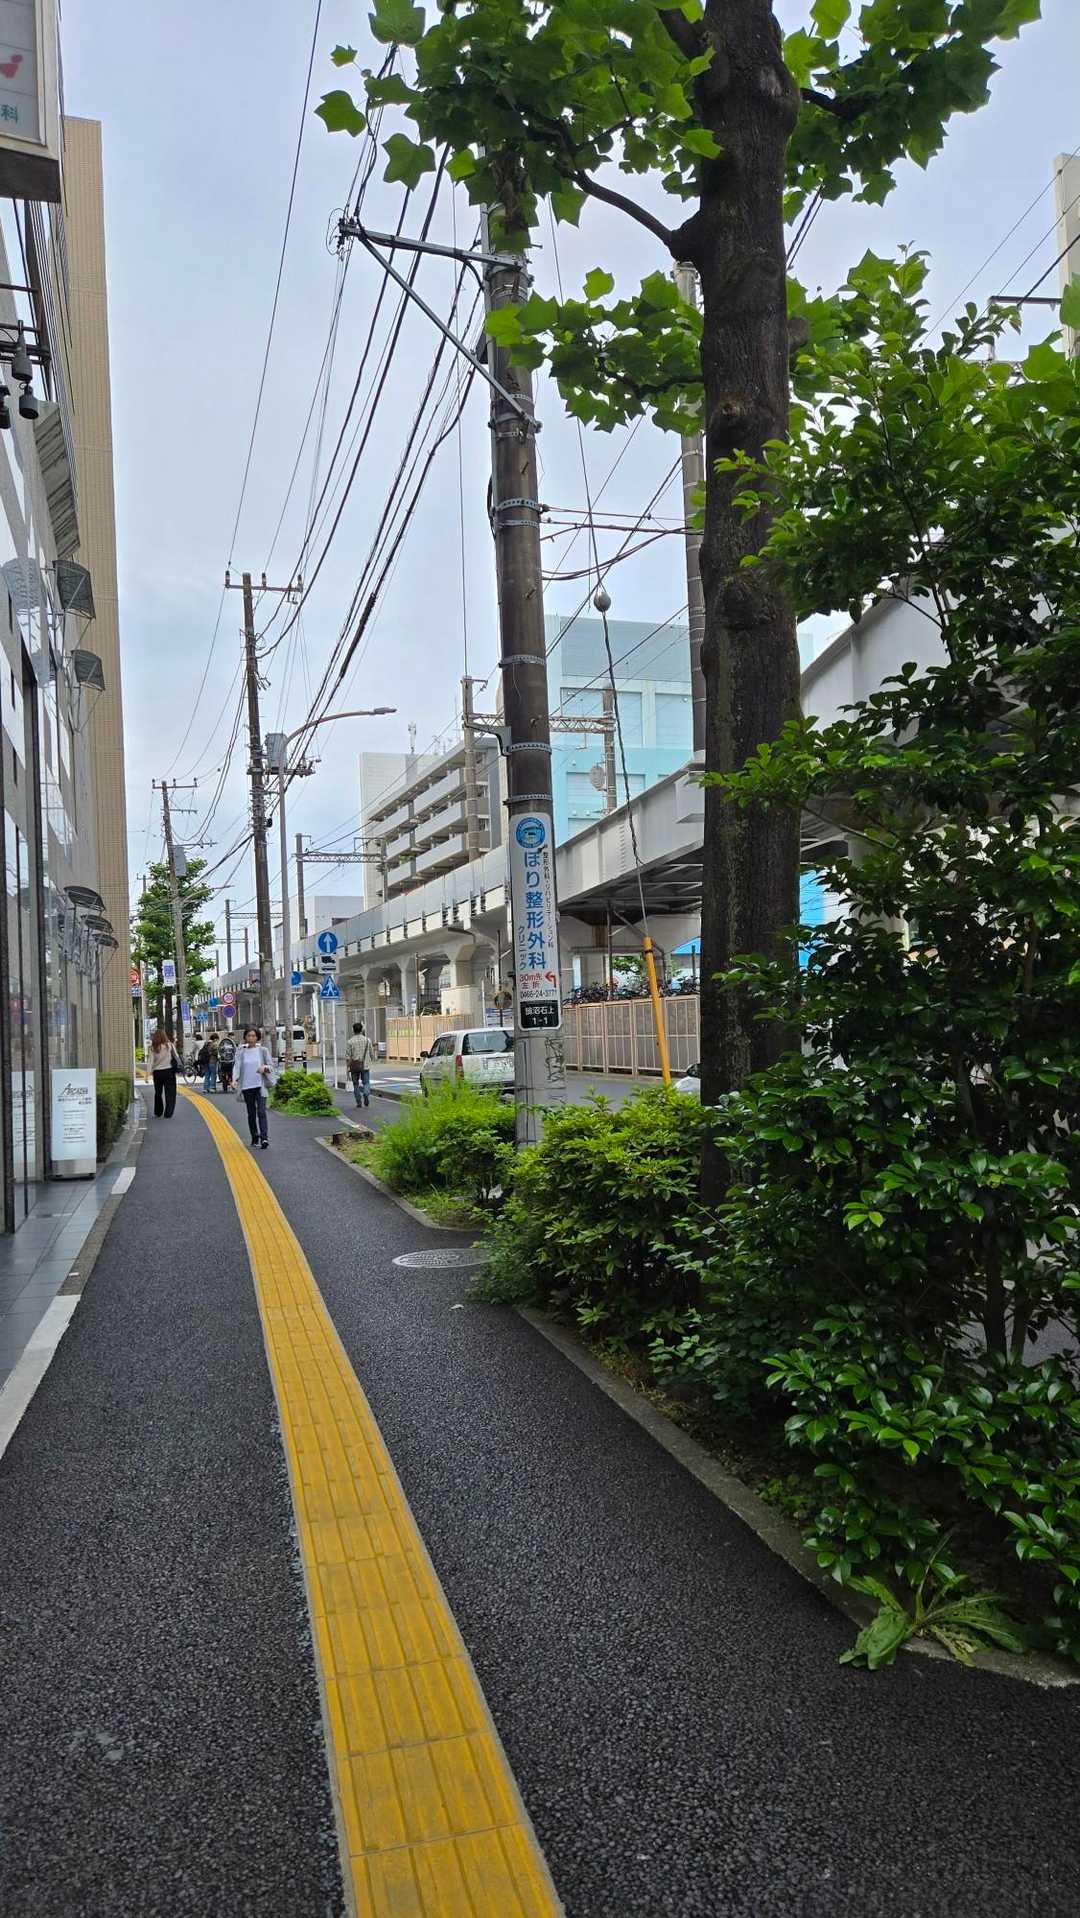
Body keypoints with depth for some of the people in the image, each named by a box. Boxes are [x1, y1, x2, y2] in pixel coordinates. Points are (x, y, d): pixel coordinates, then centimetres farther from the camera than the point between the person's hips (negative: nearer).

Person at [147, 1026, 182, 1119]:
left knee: (158, 1093, 18)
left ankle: (157, 1113, 25)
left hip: (157, 1072, 2)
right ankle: (168, 1113, -3)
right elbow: (176, 1057, 1)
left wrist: (149, 1073, -8)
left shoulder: (153, 1048, -4)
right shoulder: (169, 1045, -5)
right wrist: (180, 1066, 14)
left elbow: (150, 1060, -7)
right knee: (170, 1093, 3)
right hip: (168, 1071, -2)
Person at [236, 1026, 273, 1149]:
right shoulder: (241, 1052, 7)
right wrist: (235, 1080, -17)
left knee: (261, 1112, -14)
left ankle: (264, 1137, -20)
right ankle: (255, 1138, 20)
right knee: (251, 1113, 9)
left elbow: (271, 1067, 4)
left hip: (260, 1085, -2)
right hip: (247, 1086, 2)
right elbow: (238, 1067, 0)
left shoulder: (263, 1050, 3)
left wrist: (265, 1067, -19)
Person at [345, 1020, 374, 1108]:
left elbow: (348, 1057, -6)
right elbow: (372, 1054, 6)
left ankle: (359, 1102, 13)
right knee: (366, 1083, 7)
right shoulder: (367, 1040, 1)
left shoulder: (350, 1041, -4)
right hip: (365, 1065, 0)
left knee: (356, 1084, 14)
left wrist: (348, 1069, -2)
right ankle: (366, 1094, -23)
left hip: (354, 1066, 0)